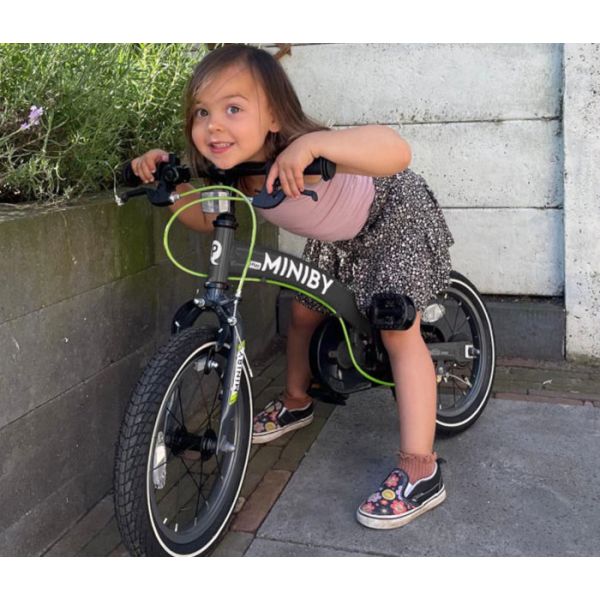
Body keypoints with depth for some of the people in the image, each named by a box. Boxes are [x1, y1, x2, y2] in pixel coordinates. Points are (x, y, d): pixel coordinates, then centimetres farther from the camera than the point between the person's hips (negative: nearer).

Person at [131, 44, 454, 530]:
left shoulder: (300, 156, -43)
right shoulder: (232, 171, -20)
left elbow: (395, 150, -58)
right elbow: (205, 220, -2)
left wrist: (314, 143, -71)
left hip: (397, 216, -7)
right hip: (340, 235, 7)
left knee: (398, 330, -15)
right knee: (303, 312, 11)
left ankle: (420, 471, -10)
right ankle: (297, 403, 37)